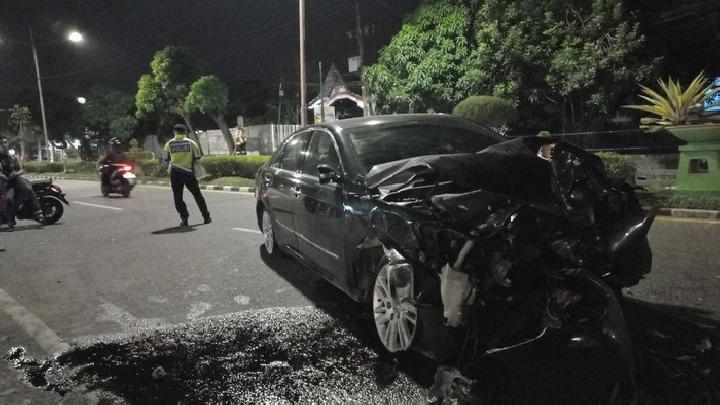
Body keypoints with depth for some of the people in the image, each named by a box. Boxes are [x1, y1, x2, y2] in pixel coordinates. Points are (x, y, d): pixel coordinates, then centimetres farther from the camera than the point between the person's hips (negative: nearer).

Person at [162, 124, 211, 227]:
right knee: (197, 195, 10)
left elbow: (165, 159, 7)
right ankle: (206, 217, 13)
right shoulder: (191, 142, -1)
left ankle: (184, 219, 2)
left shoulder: (169, 144, 2)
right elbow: (198, 156, 0)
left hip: (175, 173, 0)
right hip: (188, 172, 0)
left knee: (178, 197, 8)